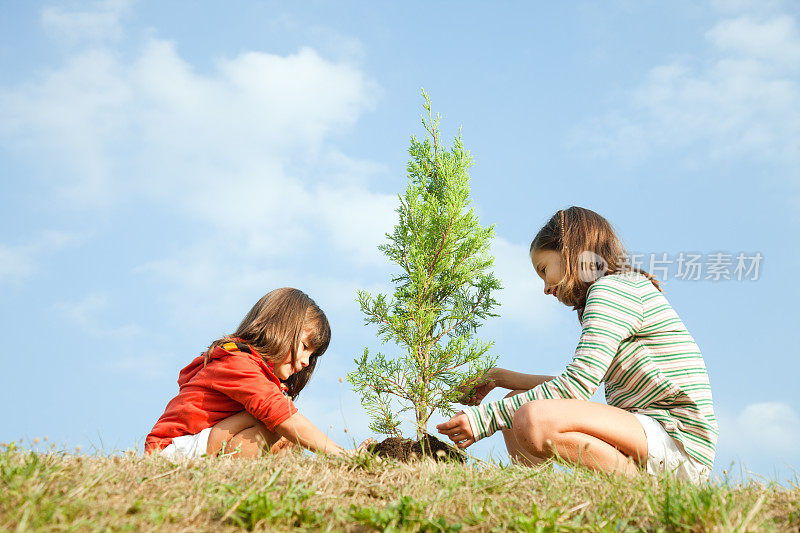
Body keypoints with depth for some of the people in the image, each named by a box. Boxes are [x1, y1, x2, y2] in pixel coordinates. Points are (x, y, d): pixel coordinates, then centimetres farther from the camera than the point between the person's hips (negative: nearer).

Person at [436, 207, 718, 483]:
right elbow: (581, 385, 26)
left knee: (534, 419, -29)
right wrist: (501, 378, 22)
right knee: (518, 402, 11)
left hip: (678, 446, -10)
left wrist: (487, 418, -15)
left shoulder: (614, 288, -9)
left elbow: (577, 385, -19)